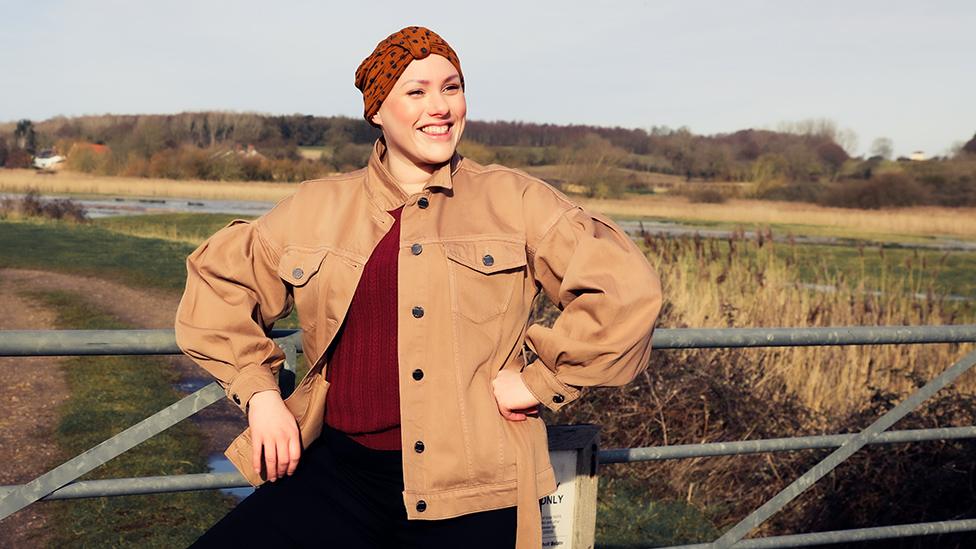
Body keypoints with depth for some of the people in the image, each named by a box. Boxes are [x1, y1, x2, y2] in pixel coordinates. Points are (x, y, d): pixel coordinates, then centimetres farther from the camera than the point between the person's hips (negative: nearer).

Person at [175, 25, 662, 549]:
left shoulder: (513, 200, 2)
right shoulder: (317, 208, 9)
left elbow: (627, 286, -3)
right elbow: (218, 277, 18)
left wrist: (540, 380, -5)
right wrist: (259, 392, 7)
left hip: (469, 490, -2)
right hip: (339, 475, 2)